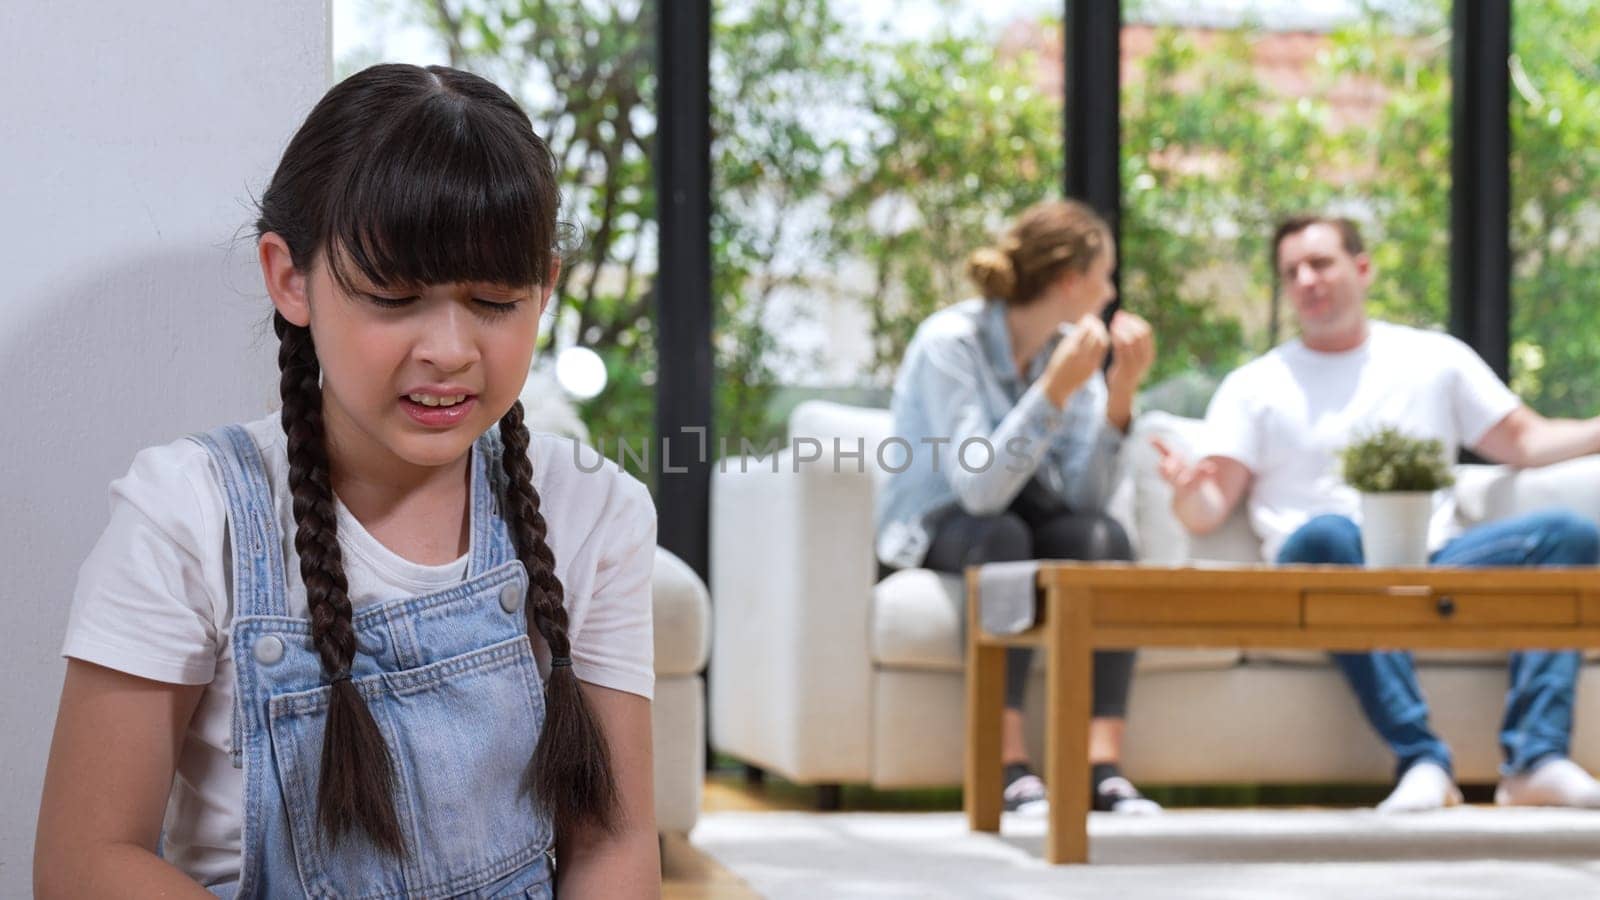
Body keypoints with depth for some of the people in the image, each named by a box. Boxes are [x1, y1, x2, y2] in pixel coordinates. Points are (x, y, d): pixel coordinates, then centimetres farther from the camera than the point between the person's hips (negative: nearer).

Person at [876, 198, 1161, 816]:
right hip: (937, 531, -5)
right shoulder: (949, 341, -19)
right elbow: (980, 491, -30)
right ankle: (1010, 766, -37)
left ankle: (1103, 764, -34)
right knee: (1002, 536, -36)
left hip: (1033, 522, 5)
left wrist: (1120, 395, -21)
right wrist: (1054, 391, -34)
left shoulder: (1074, 348, -2)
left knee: (1104, 536, -26)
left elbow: (1084, 497, -13)